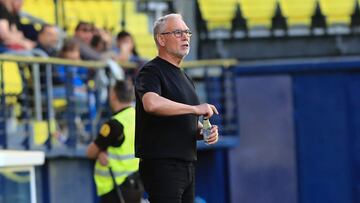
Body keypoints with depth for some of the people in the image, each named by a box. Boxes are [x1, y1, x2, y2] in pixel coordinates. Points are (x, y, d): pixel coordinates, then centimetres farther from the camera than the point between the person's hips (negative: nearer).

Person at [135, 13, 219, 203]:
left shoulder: (184, 78, 23)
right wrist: (196, 108, -21)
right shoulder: (151, 71, -6)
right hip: (162, 164, -9)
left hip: (187, 165, 9)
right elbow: (152, 104, -29)